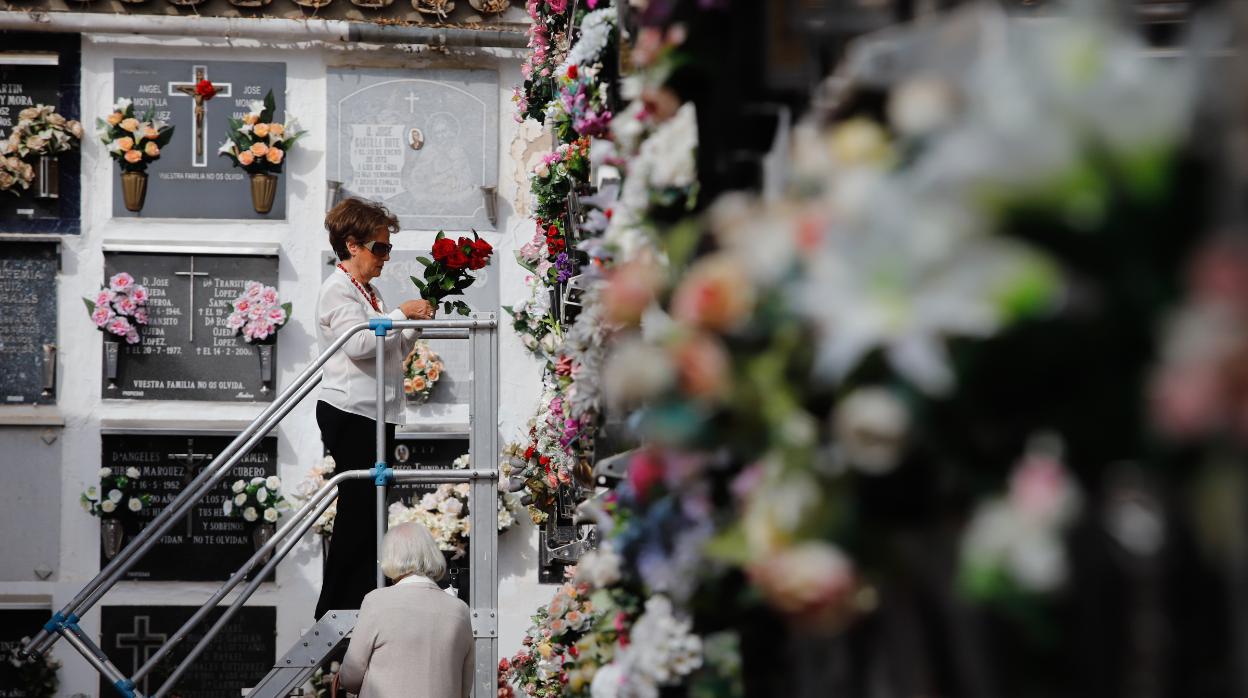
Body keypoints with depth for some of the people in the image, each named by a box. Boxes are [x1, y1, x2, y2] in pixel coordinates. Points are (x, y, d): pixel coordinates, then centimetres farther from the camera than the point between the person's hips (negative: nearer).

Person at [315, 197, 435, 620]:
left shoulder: (370, 292, 20)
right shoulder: (338, 290, -7)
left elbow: (393, 351, 23)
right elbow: (358, 343, -22)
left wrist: (415, 323, 7)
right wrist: (401, 314, -19)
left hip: (375, 413, 9)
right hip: (349, 413, -9)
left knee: (371, 511, 7)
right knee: (357, 510, -9)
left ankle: (361, 603, 10)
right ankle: (334, 609, -5)